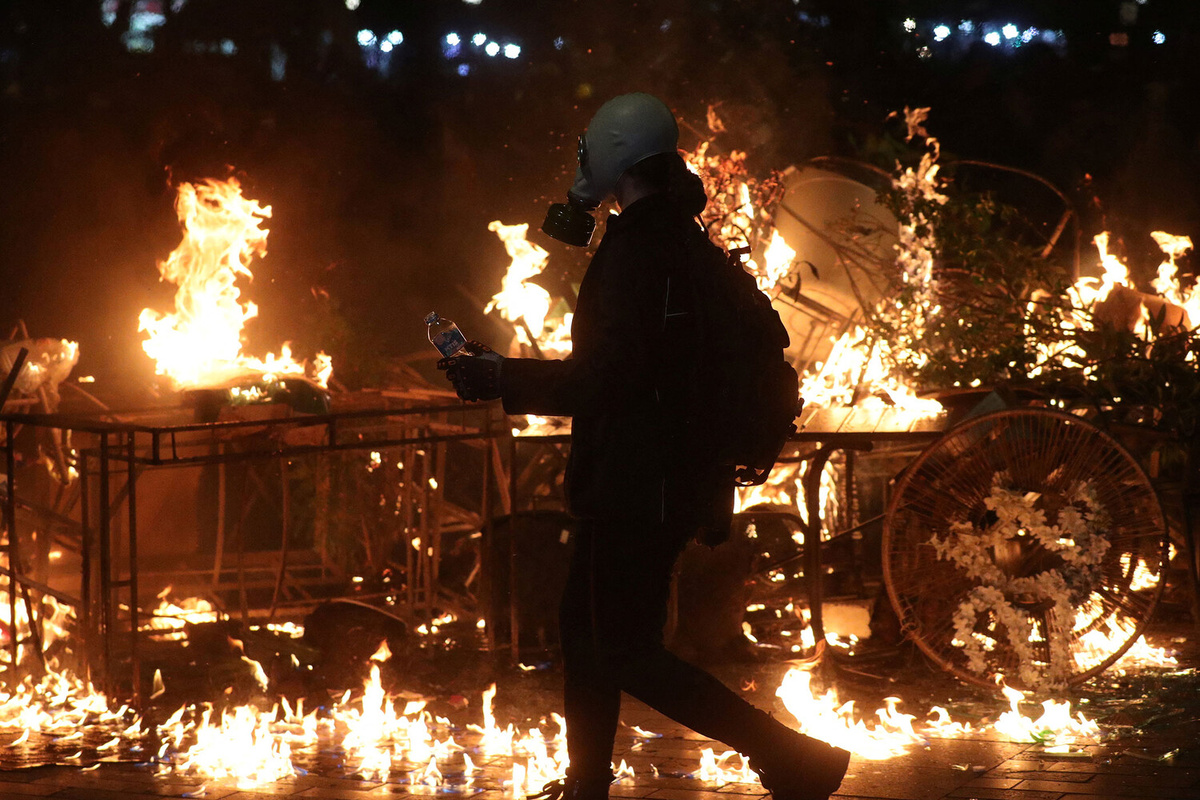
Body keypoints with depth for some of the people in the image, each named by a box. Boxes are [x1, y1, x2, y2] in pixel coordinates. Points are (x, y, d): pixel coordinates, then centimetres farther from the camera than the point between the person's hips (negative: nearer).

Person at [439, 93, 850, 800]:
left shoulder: (640, 246, -19)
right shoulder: (680, 238, 11)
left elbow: (608, 377, -23)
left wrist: (503, 378, -16)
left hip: (636, 484, -10)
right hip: (653, 477, 10)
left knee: (628, 654, -7)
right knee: (585, 623, 21)